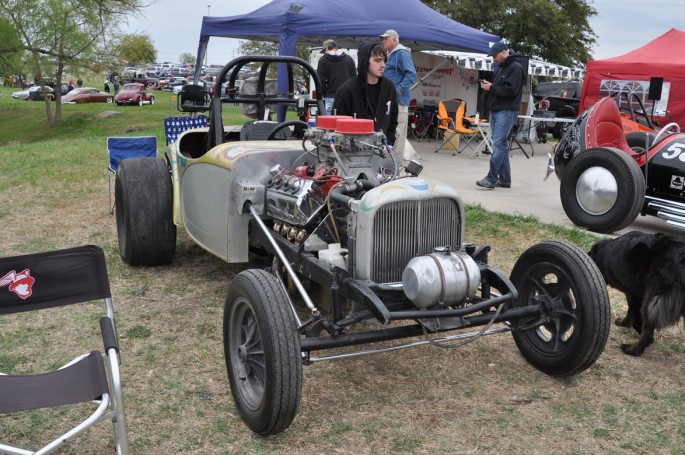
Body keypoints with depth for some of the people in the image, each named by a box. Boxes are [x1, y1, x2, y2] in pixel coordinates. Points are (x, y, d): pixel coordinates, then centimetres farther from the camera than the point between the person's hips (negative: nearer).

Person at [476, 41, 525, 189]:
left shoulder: (515, 68, -9)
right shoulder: (501, 67, 20)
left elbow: (511, 90, -19)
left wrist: (491, 88, -14)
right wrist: (489, 85, 5)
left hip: (507, 112, -10)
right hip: (496, 111, 10)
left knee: (498, 144, -14)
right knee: (501, 145, 9)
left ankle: (491, 178, -16)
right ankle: (504, 179, 14)